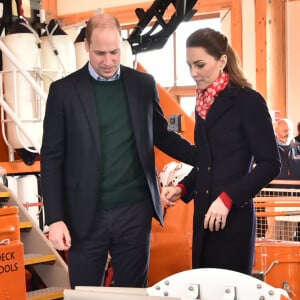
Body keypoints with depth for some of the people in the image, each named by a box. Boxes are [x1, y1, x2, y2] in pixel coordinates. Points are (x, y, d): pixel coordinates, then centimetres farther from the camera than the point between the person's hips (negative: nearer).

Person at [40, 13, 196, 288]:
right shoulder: (64, 90, -2)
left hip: (135, 209, 2)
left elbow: (161, 135, 14)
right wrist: (55, 218, -8)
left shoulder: (143, 84, 4)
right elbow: (52, 157, -2)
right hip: (86, 215, -1)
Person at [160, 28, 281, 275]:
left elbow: (270, 164, -11)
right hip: (204, 215, 7)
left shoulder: (247, 101, -10)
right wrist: (183, 188, 3)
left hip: (233, 215, -7)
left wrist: (228, 198, -18)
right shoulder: (204, 103, 11)